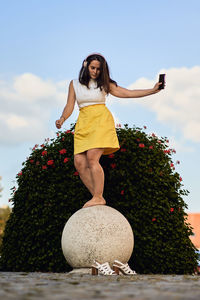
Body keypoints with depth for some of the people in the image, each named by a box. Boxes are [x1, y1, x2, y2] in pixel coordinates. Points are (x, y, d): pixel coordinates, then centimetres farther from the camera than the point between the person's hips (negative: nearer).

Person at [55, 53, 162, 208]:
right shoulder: (74, 84, 14)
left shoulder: (104, 84, 10)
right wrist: (62, 118, -10)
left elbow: (127, 93, 9)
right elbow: (70, 105, 10)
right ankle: (98, 197, -2)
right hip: (83, 123, 3)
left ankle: (98, 197, -17)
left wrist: (152, 90, 2)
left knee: (92, 158, -21)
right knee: (79, 162, -10)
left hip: (101, 121, -3)